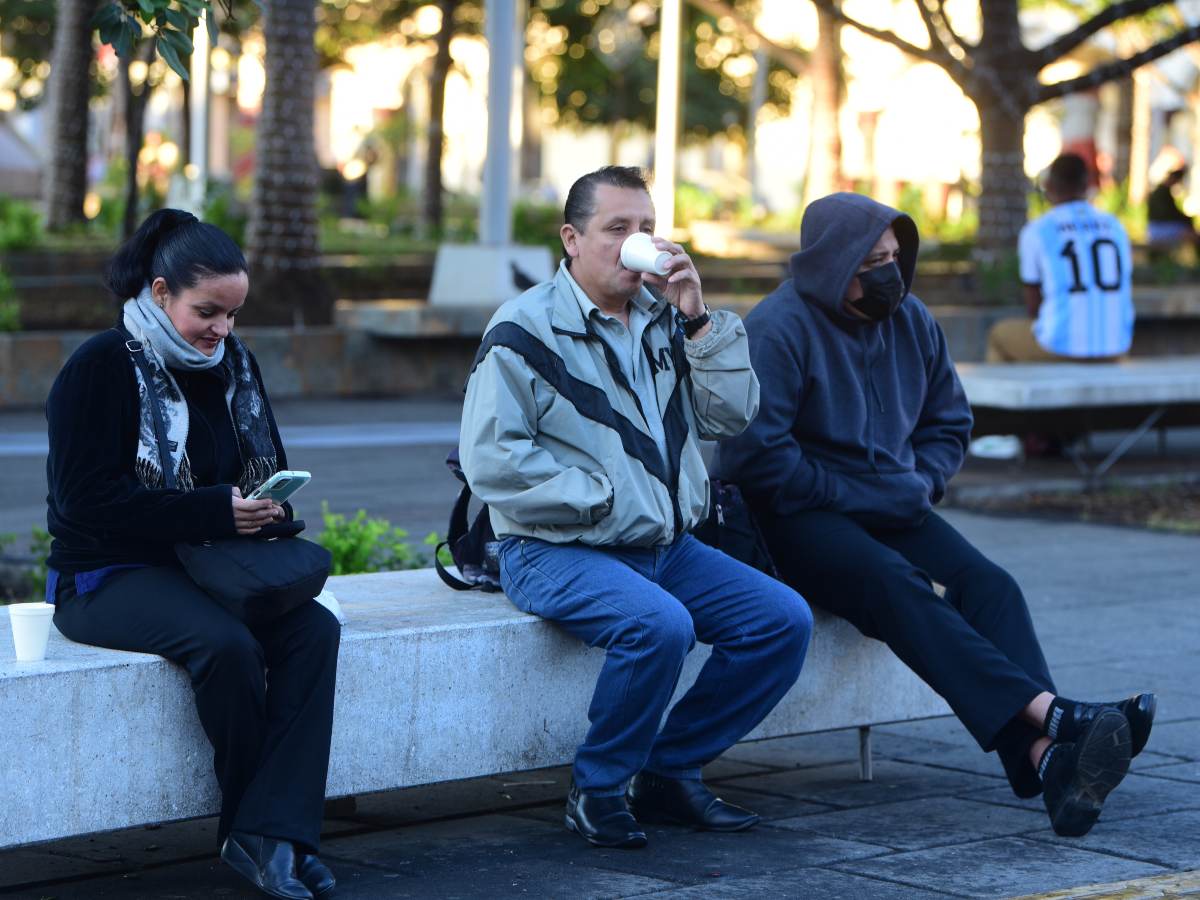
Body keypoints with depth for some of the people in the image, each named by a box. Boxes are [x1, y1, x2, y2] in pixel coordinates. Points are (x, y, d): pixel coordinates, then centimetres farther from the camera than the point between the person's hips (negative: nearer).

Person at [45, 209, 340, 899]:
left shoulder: (234, 364, 11)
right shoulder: (100, 369, -9)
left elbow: (272, 467, 22)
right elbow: (90, 502, -18)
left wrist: (271, 506, -5)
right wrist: (218, 512, -24)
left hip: (211, 568, 6)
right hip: (108, 577, -6)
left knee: (315, 629, -23)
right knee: (227, 643, -34)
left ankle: (269, 832, -28)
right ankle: (258, 827, -15)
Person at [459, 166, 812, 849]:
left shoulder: (663, 320, 14)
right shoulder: (526, 331, -5)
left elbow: (734, 416, 6)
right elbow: (491, 460, -14)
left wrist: (697, 319, -5)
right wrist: (599, 498, -14)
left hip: (668, 547, 7)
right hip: (556, 552, -7)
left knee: (785, 620, -9)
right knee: (660, 624, -34)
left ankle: (668, 772, 3)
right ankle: (598, 788, -12)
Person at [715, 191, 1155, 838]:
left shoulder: (910, 321, 11)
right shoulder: (779, 329, -11)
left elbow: (948, 420, 24)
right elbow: (757, 452, -17)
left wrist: (922, 483, 5)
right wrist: (847, 497, -14)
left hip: (892, 510, 6)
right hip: (799, 518, -6)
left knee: (987, 584, -22)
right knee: (896, 585, -34)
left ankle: (1046, 759, -42)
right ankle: (1048, 711, -49)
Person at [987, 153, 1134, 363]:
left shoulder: (1035, 232, -5)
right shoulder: (1115, 227, 7)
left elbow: (1033, 306, 0)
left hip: (1060, 346, -4)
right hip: (1116, 346, 4)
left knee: (999, 334, 28)